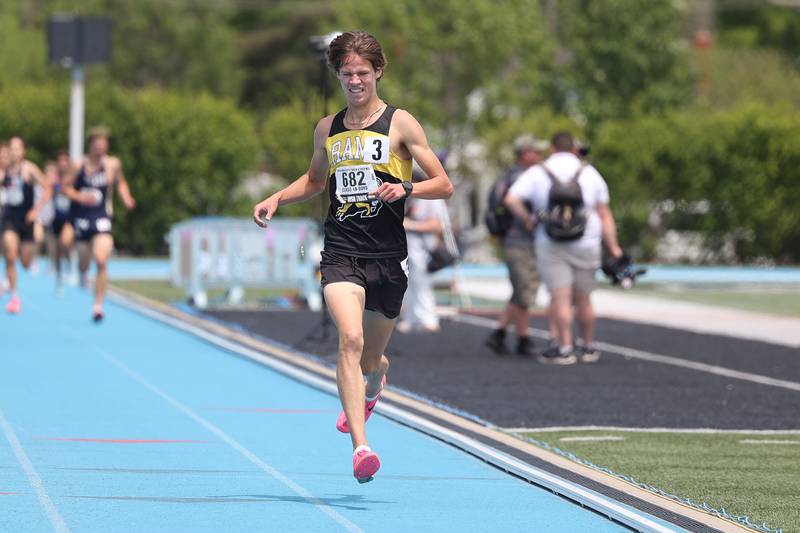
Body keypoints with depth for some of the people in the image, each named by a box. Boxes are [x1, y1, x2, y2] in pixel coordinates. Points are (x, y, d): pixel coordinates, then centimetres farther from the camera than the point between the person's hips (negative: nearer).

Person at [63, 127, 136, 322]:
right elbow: (65, 187, 1)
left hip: (102, 218, -1)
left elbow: (121, 183, 16)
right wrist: (80, 197, -16)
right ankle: (83, 274, 48)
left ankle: (98, 306, -13)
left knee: (101, 261, -17)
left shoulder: (113, 165, -1)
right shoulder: (79, 166, -4)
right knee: (84, 262, 9)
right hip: (82, 217, 1)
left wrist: (126, 199, -1)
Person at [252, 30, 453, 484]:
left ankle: (372, 388, 54)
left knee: (371, 357, 13)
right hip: (341, 254, 1)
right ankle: (360, 448, -30)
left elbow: (444, 185, -1)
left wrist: (405, 188, -18)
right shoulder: (328, 129, 11)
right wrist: (277, 199, 15)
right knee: (350, 339, -23)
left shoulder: (400, 123, 0)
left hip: (388, 258, -1)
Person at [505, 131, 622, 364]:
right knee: (583, 299, 12)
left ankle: (564, 349, -11)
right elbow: (604, 214, 3)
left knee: (560, 298, -5)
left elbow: (511, 200, -10)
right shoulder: (590, 173, 7)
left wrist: (528, 219, 5)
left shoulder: (536, 173, 2)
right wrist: (613, 247, 3)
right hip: (587, 245, 2)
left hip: (551, 246, -2)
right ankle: (588, 348, 19)